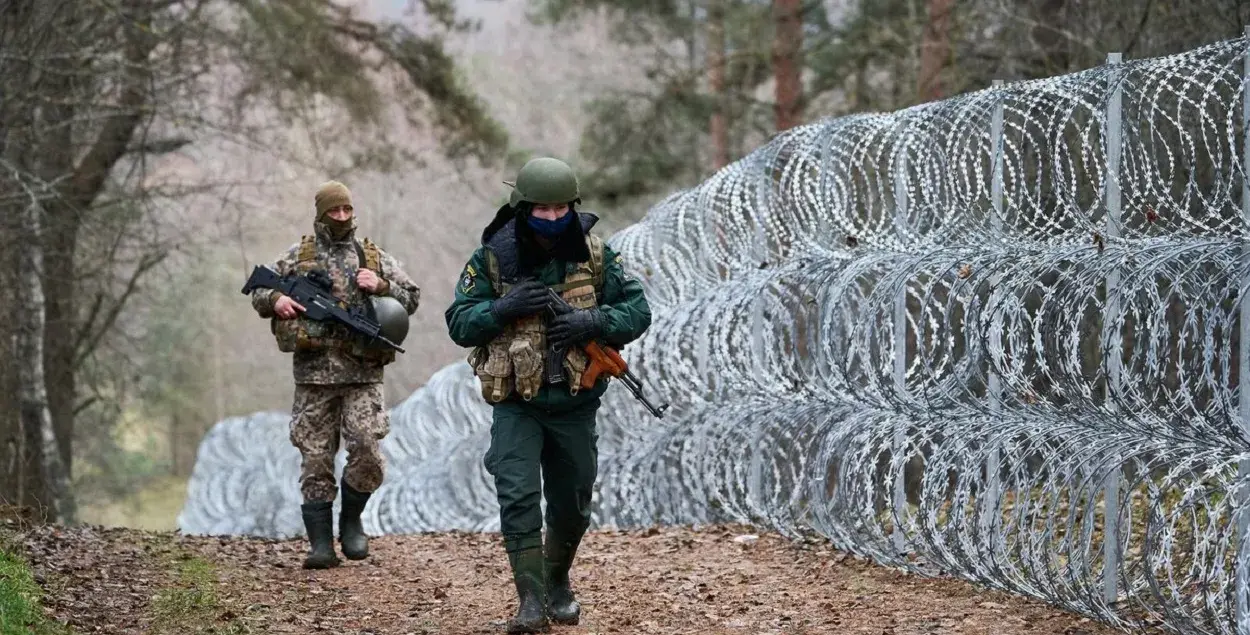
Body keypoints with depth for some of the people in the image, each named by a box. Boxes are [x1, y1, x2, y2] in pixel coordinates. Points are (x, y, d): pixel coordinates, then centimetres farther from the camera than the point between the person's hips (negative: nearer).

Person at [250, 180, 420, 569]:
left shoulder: (374, 257, 11)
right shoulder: (298, 256, 9)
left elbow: (412, 298, 11)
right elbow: (257, 292, 13)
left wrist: (381, 285, -7)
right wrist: (276, 301, -9)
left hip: (362, 374, 0)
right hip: (313, 375, 0)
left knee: (367, 450, -14)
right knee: (315, 460, 0)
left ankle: (351, 519, 10)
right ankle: (321, 544, 4)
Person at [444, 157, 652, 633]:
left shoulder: (594, 256, -3)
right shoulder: (493, 258, -7)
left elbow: (637, 311, -2)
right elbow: (459, 324, -5)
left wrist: (592, 321, -21)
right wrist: (505, 307, -23)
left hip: (576, 405, 2)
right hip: (516, 406, -2)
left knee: (572, 504, 14)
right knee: (518, 498, -15)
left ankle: (558, 583, 37)